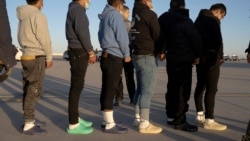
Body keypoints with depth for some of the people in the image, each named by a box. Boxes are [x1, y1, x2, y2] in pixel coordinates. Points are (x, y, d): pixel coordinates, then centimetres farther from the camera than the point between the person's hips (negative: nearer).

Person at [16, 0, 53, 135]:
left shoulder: (23, 17, 14)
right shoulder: (38, 16, -11)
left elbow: (24, 38, 11)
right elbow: (45, 40, -13)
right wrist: (49, 57, -2)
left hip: (26, 56, 8)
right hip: (37, 57, -8)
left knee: (28, 91, 10)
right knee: (33, 91, -5)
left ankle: (28, 121, 16)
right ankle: (29, 125, -2)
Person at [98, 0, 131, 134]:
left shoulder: (104, 15, 18)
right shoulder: (115, 15, -9)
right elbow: (121, 37, -13)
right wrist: (126, 55, -3)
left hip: (106, 56, 9)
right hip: (114, 57, -9)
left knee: (106, 89, 11)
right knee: (110, 90, -7)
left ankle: (107, 120, 19)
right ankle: (110, 124, -2)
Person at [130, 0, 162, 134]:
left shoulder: (135, 15, 17)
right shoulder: (149, 14, -8)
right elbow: (157, 35, -10)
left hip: (137, 55, 9)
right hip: (147, 56, -9)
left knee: (141, 88, 15)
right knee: (147, 90, -8)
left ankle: (138, 118, 22)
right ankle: (144, 124, -7)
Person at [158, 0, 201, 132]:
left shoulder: (164, 19, 7)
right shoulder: (185, 20, -15)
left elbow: (160, 36, 17)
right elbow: (195, 39, -12)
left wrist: (162, 51, 29)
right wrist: (197, 55, 3)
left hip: (171, 58, 8)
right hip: (184, 59, -8)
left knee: (172, 88, 15)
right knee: (183, 90, -4)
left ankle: (171, 116, 24)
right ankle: (180, 121, -2)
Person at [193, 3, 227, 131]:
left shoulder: (199, 19, 18)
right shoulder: (213, 20, -8)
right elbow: (218, 40, -15)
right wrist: (220, 56, -6)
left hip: (200, 57, 9)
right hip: (210, 57, -9)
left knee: (200, 86, 13)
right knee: (211, 89, -7)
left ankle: (200, 115, 20)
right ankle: (209, 121, -5)